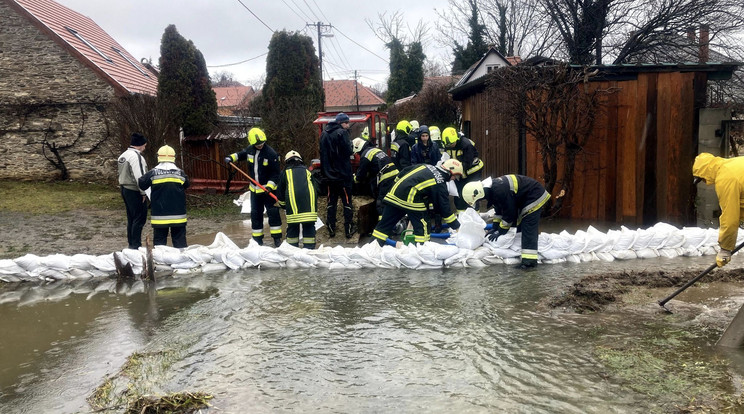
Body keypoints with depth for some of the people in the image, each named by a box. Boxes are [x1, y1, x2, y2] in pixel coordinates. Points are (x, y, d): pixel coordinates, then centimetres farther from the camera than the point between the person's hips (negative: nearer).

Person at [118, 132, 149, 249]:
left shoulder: (123, 155, 14)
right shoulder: (136, 156, -18)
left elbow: (122, 174, 16)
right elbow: (139, 177, -22)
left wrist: (122, 187, 15)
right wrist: (144, 192, -16)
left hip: (124, 189, 10)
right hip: (134, 191, -10)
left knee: (131, 218, 17)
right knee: (139, 219, -5)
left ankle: (131, 243, 23)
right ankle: (136, 245, -4)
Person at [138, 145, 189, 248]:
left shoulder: (153, 173, -6)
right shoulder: (180, 173, -4)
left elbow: (141, 185, 2)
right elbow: (186, 185, 9)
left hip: (159, 215, 0)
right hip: (178, 214, 0)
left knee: (159, 240, 8)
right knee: (179, 240, 7)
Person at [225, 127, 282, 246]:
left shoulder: (271, 153, -17)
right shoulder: (250, 149, -1)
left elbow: (275, 173, -16)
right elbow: (241, 154, 23)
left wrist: (270, 186, -27)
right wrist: (231, 157, 6)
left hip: (268, 189, -5)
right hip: (254, 189, 5)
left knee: (273, 212, -5)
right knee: (255, 214, 10)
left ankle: (277, 237, 3)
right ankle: (257, 238, 20)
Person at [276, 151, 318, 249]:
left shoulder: (285, 172, 20)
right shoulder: (307, 171, 26)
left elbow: (280, 192, 22)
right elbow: (315, 189, 29)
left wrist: (283, 205, 37)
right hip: (309, 204, 1)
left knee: (292, 227, 6)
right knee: (309, 226, 5)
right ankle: (309, 248, 3)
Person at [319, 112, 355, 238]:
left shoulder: (324, 134, 10)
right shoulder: (342, 133, -11)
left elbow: (322, 153, 14)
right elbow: (348, 151, -15)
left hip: (329, 174, 6)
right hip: (342, 174, -6)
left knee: (331, 202, 11)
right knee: (347, 202, 2)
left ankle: (331, 230, 11)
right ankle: (349, 230, 3)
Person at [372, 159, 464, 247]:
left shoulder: (425, 166, 18)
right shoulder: (440, 185, 1)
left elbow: (404, 172, 21)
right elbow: (444, 207, 2)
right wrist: (457, 226, 9)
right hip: (411, 200, -7)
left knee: (385, 223, 11)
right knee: (421, 226, 6)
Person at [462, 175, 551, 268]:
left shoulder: (499, 190, -32)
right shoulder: (491, 189, 0)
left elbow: (510, 212, -24)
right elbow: (499, 209, 12)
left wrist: (501, 231, -13)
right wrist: (495, 227, 8)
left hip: (534, 197, -11)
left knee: (528, 229, -17)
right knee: (521, 228, 13)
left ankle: (530, 259, -21)